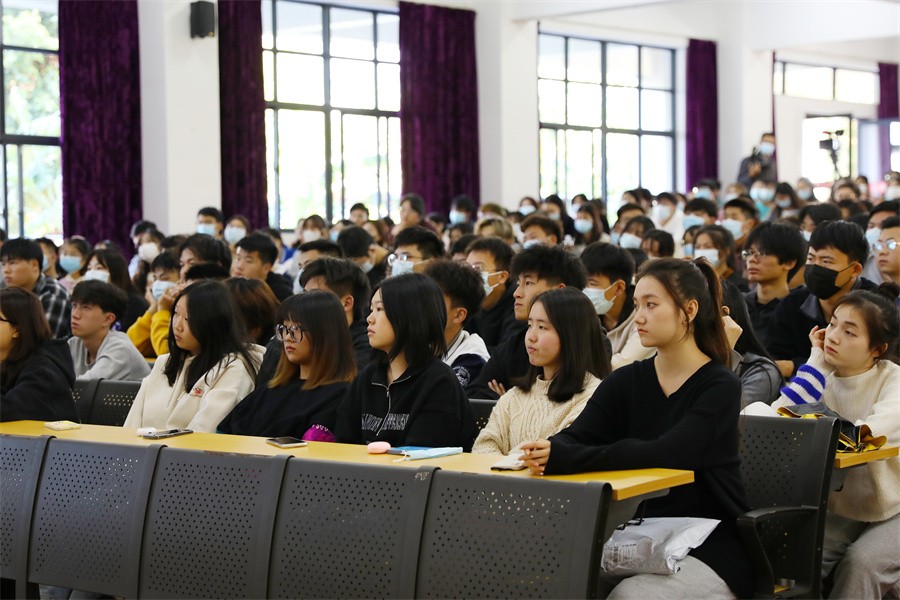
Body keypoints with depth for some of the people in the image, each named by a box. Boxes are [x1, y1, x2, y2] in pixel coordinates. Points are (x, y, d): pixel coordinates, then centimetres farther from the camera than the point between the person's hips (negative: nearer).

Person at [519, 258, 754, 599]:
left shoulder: (720, 386, -10)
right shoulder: (627, 381, 6)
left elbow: (665, 454, -26)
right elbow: (573, 438, -5)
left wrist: (568, 459, -34)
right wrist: (543, 453, -31)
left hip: (712, 546, -4)